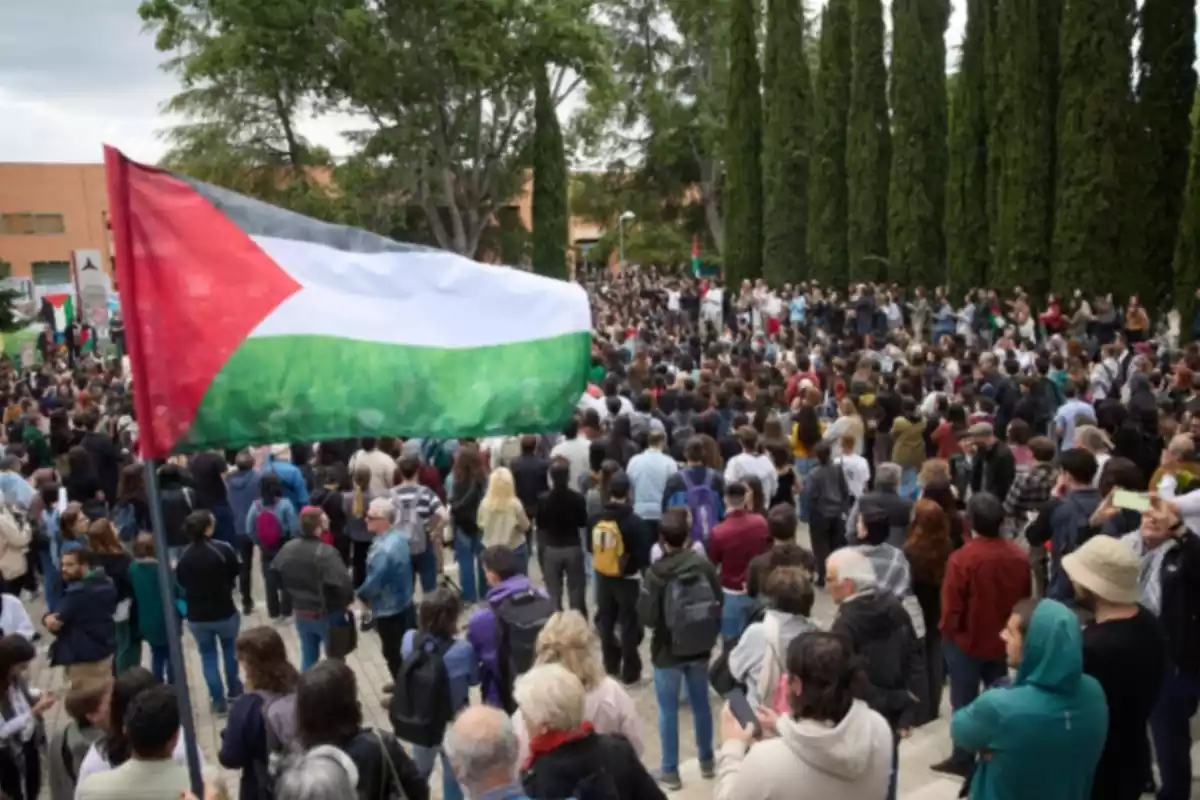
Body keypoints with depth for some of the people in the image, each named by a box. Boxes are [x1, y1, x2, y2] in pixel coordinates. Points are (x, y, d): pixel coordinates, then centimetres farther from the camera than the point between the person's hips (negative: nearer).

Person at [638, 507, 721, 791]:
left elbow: (645, 617, -18)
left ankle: (670, 771, 21)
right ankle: (706, 760, 36)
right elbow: (720, 602, -2)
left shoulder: (655, 573, -22)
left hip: (667, 652, -4)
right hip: (700, 649, 4)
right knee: (701, 703, 21)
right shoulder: (703, 564, -12)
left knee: (668, 711, 11)